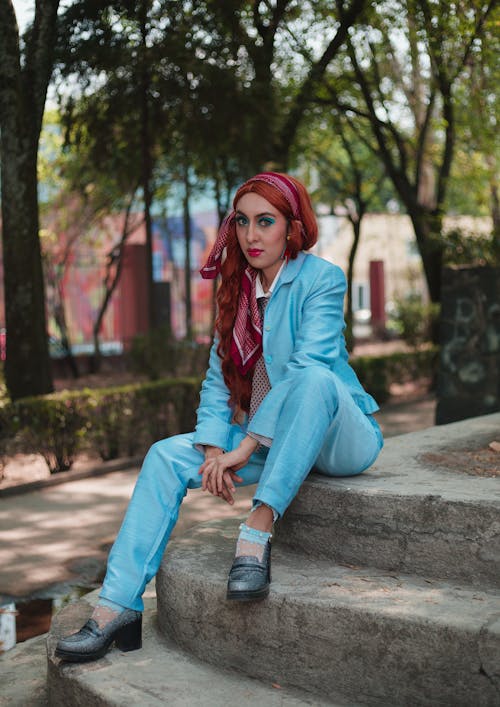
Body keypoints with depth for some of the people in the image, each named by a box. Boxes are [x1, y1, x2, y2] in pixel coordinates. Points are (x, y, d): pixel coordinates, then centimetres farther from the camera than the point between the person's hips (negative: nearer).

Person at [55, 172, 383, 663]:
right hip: (262, 437, 6)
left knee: (314, 378, -37)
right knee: (166, 456, -11)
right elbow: (218, 377, 3)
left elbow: (308, 366, -25)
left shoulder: (321, 279, -12)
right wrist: (215, 449, -14)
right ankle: (117, 608, -14)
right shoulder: (237, 288, 7)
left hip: (341, 438, -6)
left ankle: (257, 531, -34)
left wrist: (246, 447, -27)